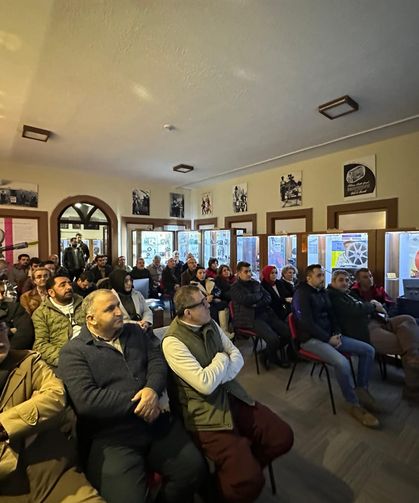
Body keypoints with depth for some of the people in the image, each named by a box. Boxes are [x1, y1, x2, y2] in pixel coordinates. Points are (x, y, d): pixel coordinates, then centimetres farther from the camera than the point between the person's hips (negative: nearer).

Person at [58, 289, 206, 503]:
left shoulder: (135, 331, 12)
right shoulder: (74, 352, -5)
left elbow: (157, 359, 4)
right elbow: (86, 400, -16)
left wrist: (152, 389, -16)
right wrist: (136, 402, -13)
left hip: (158, 422, 4)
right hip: (111, 437, -4)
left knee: (194, 469, -5)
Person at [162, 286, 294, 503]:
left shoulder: (210, 324, 3)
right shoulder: (172, 341, -20)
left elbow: (237, 357, 5)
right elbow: (205, 384, -24)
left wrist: (218, 377, -13)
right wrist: (222, 359, -8)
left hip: (232, 397, 7)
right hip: (205, 413, -7)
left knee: (283, 437, 1)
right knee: (249, 481, -17)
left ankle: (245, 464, 21)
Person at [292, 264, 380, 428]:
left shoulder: (322, 292, 13)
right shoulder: (301, 294, -14)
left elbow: (331, 315, 18)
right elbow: (307, 324, -20)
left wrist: (337, 333, 0)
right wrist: (329, 339, -16)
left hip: (329, 335, 9)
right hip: (311, 339, -9)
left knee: (368, 350, 1)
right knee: (342, 363, -31)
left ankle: (361, 389, 15)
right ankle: (353, 404, -6)